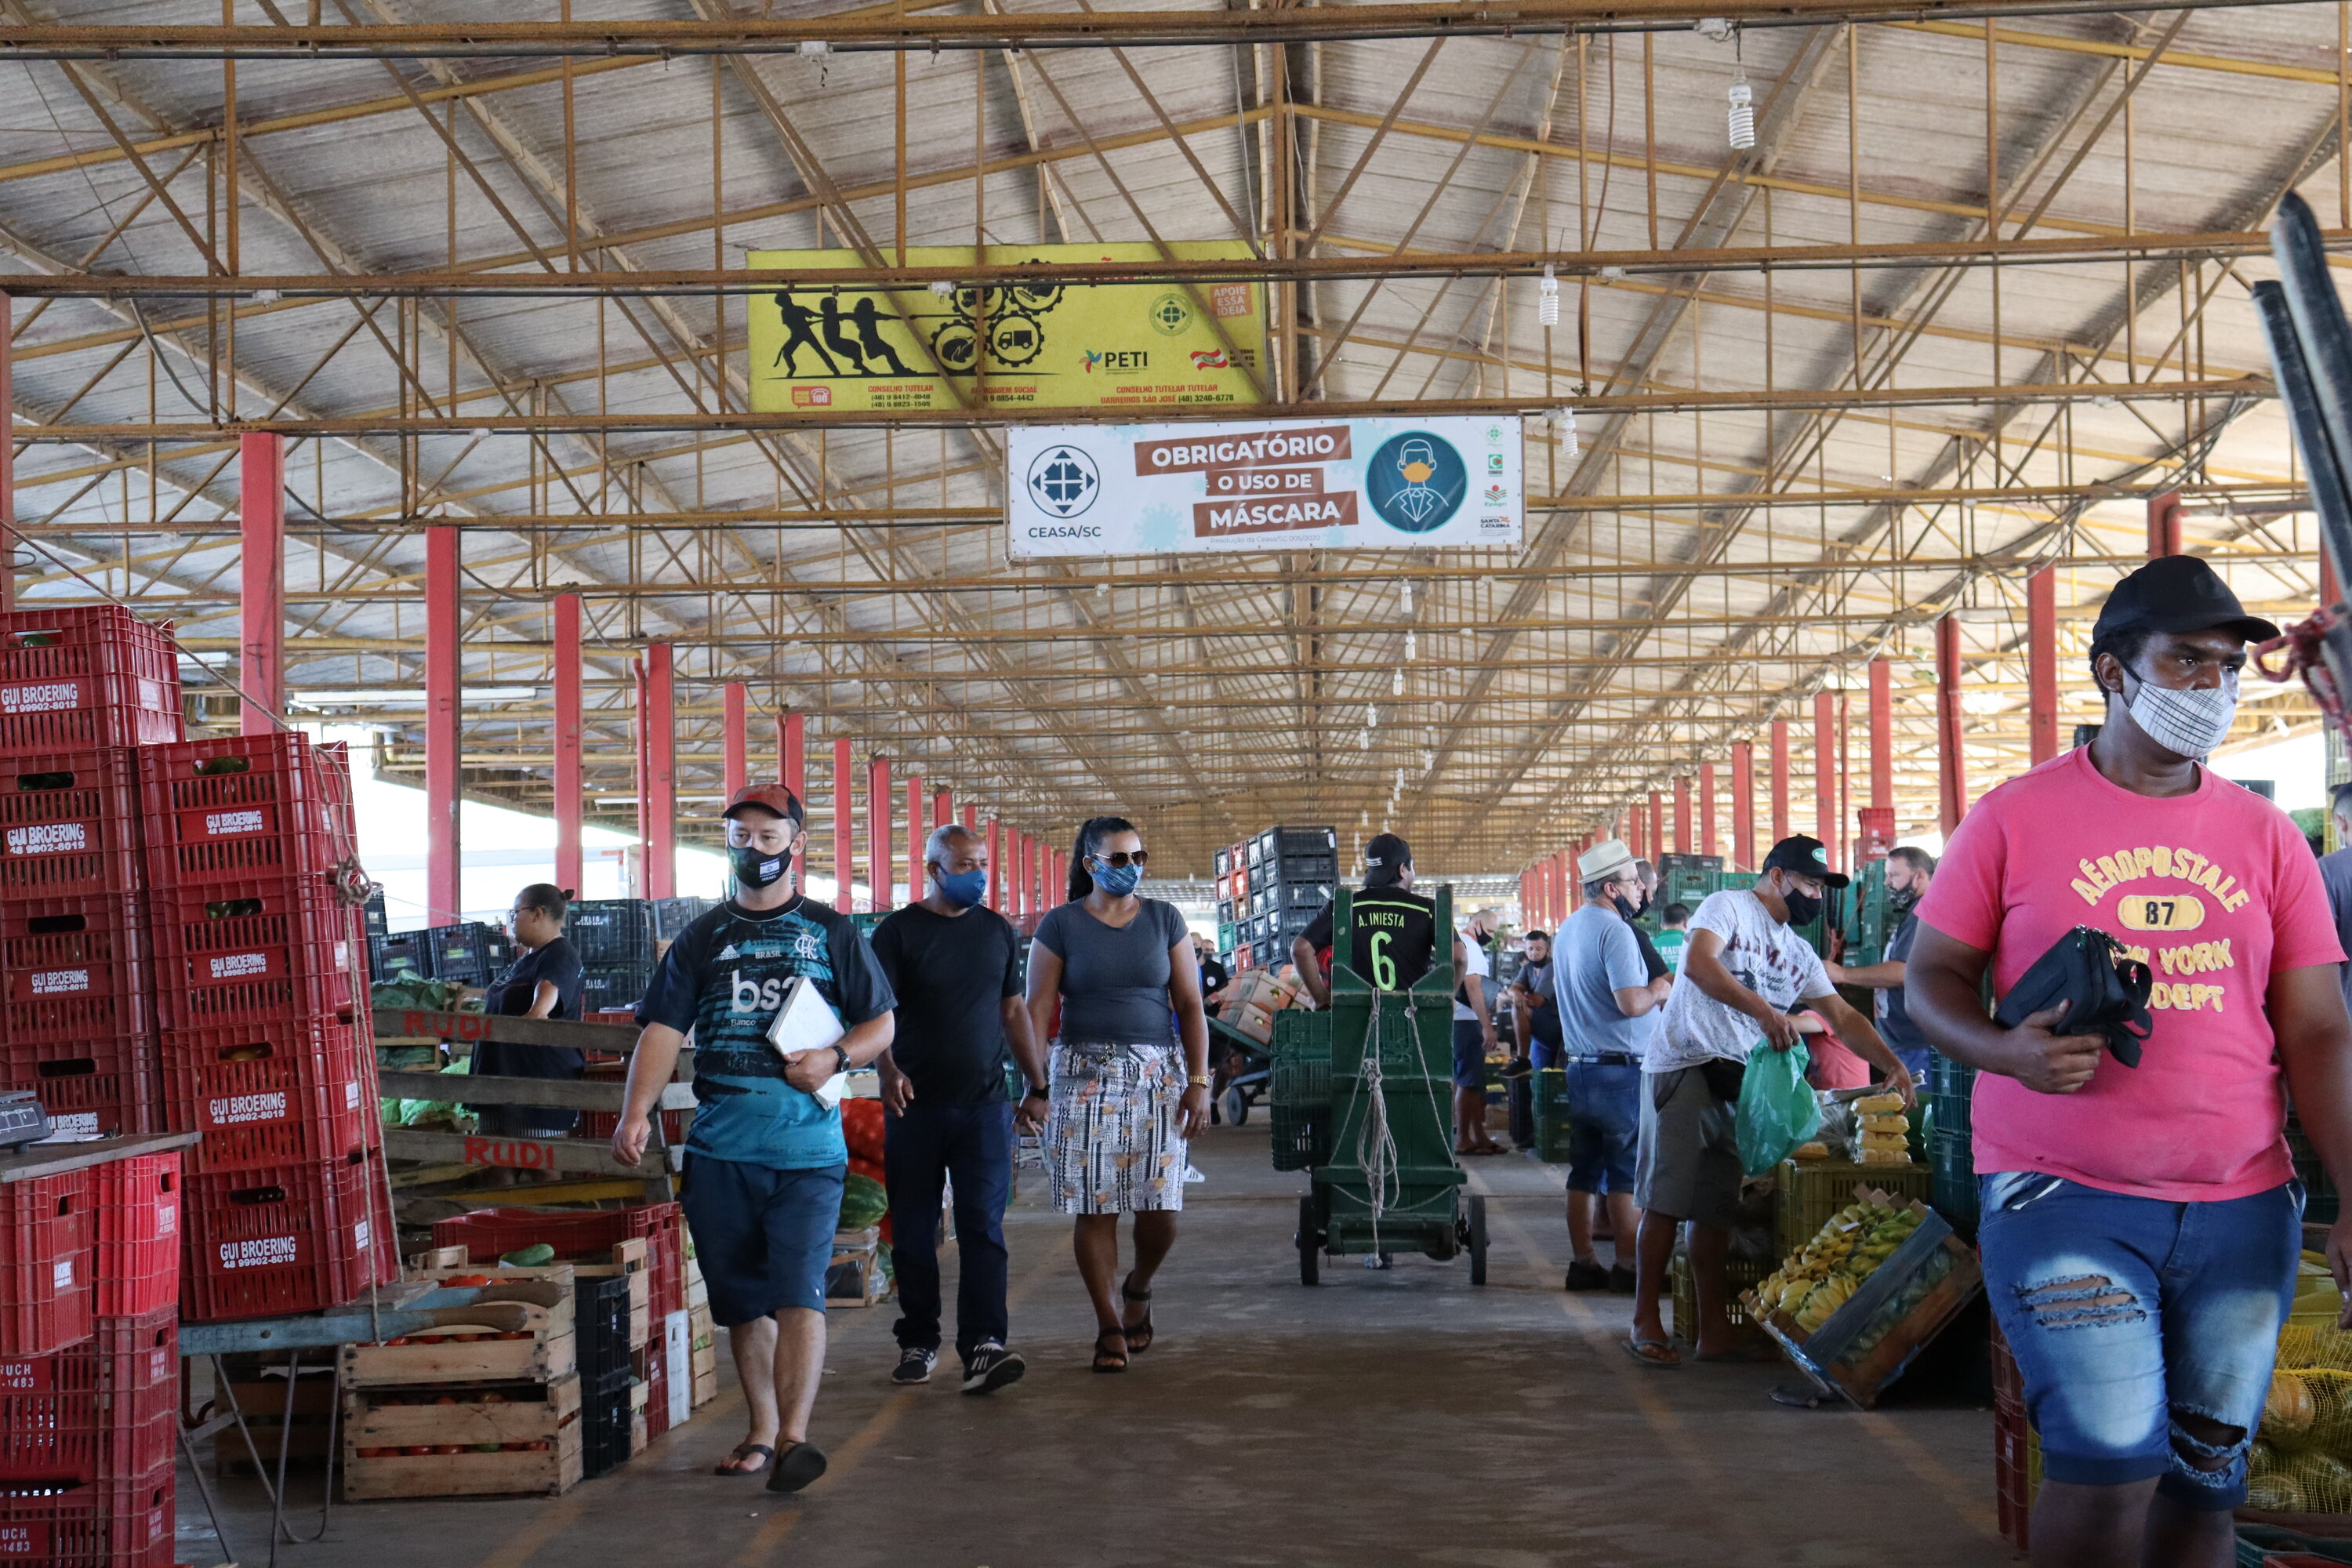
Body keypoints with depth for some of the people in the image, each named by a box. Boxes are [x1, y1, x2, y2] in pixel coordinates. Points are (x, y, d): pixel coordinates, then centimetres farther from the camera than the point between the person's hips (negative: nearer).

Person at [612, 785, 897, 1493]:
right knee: (741, 1300, 9)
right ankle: (761, 1433, 20)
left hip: (808, 1148, -3)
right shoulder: (702, 938, 12)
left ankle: (793, 1437, -20)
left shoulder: (831, 931, 9)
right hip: (719, 1148, 3)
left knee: (798, 1291, -14)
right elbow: (663, 1030, 4)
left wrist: (836, 1057, -9)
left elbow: (882, 1024, 11)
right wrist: (636, 1111, -11)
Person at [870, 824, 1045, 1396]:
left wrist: (1037, 1086, 13)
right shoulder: (898, 932, 0)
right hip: (915, 1107, -2)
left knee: (983, 1226, -8)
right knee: (913, 1234, 5)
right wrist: (888, 1068, -26)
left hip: (984, 1105, 2)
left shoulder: (998, 932, 12)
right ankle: (918, 1343, 17)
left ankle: (983, 1347, -15)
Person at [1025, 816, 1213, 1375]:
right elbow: (1037, 1009, -1)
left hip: (1158, 1074, 2)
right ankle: (1109, 1325, 8)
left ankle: (1138, 1289, 26)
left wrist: (1199, 1081, -1)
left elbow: (1190, 1004, 7)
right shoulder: (1060, 925, 2)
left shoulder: (1164, 920, 8)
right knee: (1094, 1207, -4)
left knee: (1160, 1204, -3)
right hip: (1086, 1075, -2)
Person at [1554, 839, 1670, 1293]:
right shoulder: (1614, 930, -15)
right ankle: (1627, 1267, -2)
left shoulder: (1569, 929, 15)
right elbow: (1632, 1003, -22)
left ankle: (1584, 1263, 13)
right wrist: (1660, 988, -3)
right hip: (1622, 1069, -9)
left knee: (1585, 1171, 10)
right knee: (1628, 1174, -4)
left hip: (1580, 1065, 9)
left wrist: (1652, 988, 22)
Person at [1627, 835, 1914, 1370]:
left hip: (1740, 1081, 7)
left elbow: (1844, 1017, 19)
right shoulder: (1728, 908, -3)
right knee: (1668, 1199, -7)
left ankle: (1713, 1328, 7)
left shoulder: (1800, 955, 19)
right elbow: (1699, 965, -21)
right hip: (1685, 1065, -7)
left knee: (1718, 1206, 5)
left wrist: (1893, 1065, 5)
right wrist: (1764, 1011, -29)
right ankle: (1645, 1322, -2)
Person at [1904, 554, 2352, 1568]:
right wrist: (2007, 1050, -18)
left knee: (2205, 1474, 9)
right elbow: (1930, 977, 3)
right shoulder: (2016, 819, 0)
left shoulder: (2265, 837, 7)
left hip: (2244, 1211, 4)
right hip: (2062, 1197, -3)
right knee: (2114, 1462, -13)